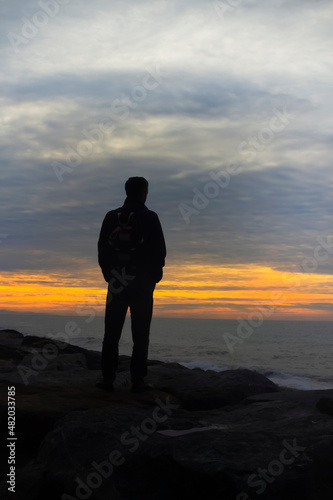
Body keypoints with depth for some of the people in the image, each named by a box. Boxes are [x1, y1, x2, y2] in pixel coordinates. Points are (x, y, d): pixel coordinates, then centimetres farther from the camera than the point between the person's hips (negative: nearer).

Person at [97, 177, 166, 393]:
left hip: (117, 282, 2)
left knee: (112, 333, 6)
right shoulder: (150, 217, -4)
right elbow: (160, 251, -4)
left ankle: (108, 379, 6)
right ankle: (138, 381, 2)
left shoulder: (112, 217, 5)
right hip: (142, 283, -2)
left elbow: (102, 248, 7)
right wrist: (154, 276, 8)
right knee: (140, 334, 2)